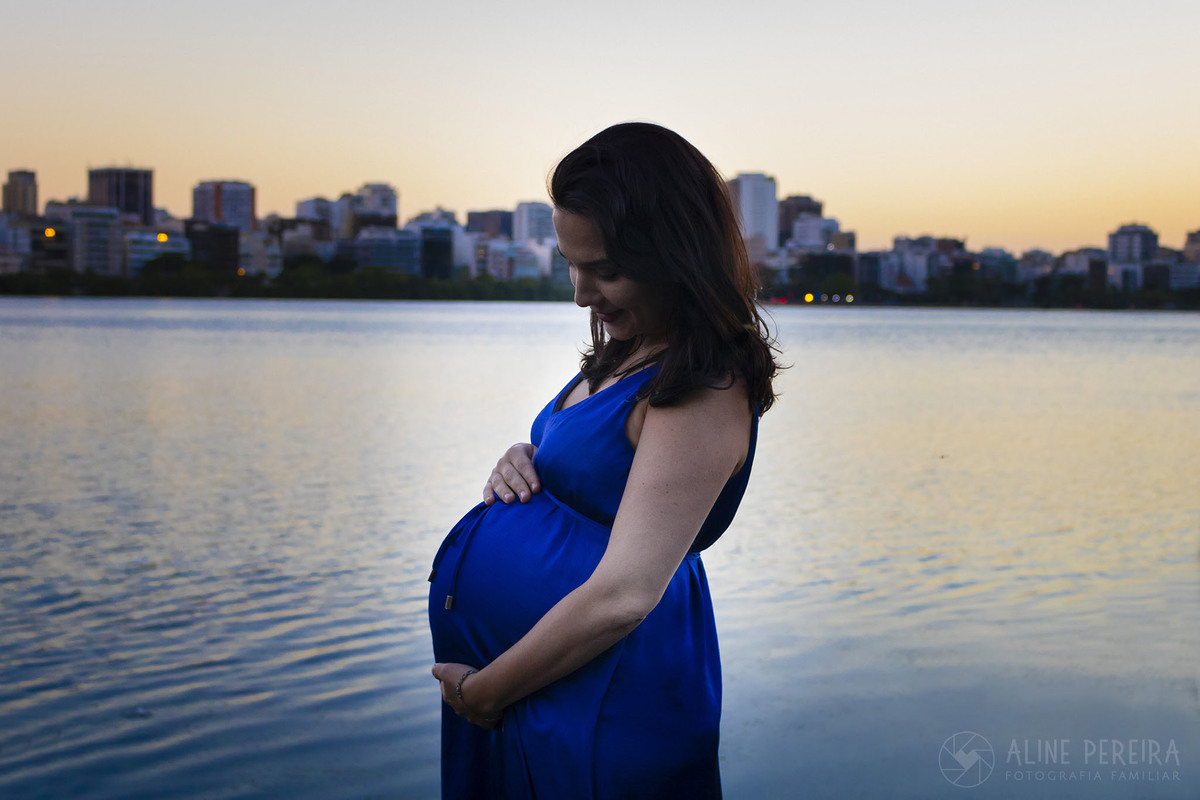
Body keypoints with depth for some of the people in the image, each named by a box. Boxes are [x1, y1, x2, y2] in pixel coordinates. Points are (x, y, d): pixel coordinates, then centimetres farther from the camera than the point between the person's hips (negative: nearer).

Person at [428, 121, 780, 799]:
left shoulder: (703, 395, -22)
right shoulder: (634, 351, 8)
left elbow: (621, 597, -26)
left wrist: (481, 690, -17)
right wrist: (523, 465, 1)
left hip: (599, 689, -9)